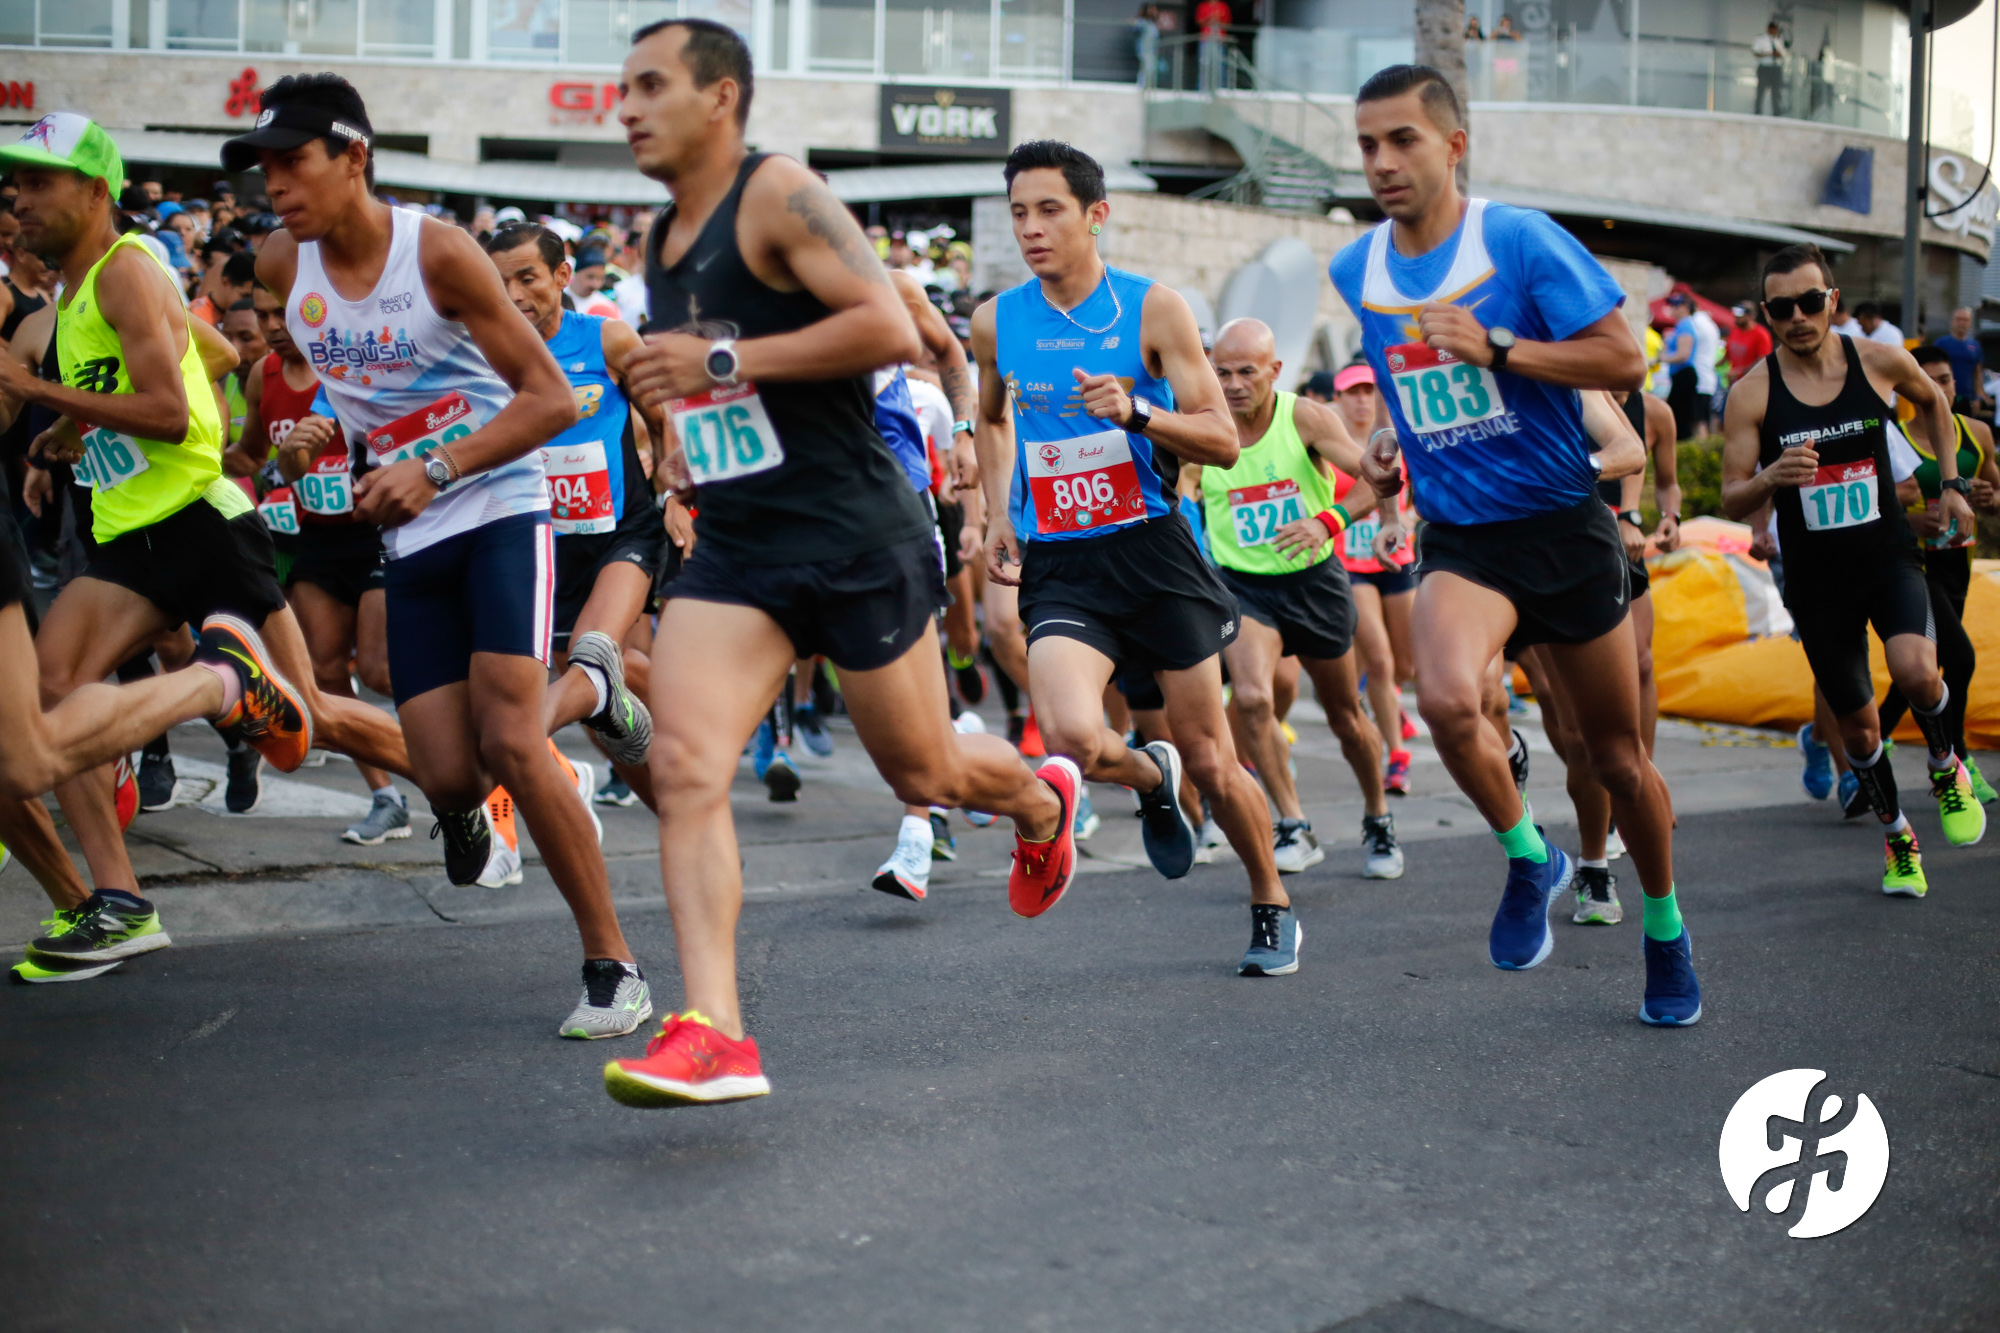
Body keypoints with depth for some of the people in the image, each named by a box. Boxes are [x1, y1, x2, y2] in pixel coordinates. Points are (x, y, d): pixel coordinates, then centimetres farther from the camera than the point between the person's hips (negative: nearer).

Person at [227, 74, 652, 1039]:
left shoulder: (438, 253, -15)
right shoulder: (282, 265, 2)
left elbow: (551, 398, -17)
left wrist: (437, 469, -26)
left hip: (500, 514, -5)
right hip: (409, 539, 5)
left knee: (510, 742, -18)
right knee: (447, 775, -4)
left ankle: (614, 967, -8)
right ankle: (472, 805, 37)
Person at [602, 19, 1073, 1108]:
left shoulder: (780, 194, -10)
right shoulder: (660, 242, 15)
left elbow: (891, 329, -22)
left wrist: (723, 360, -22)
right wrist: (680, 405, 16)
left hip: (857, 537, -6)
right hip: (733, 545, 7)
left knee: (923, 773, 8)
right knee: (683, 765, -14)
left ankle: (1042, 800, 44)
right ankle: (713, 1034, -16)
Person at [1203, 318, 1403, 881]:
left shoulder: (1305, 418, -12)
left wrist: (1330, 520, -33)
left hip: (1313, 581, 0)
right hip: (1242, 585, 0)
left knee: (1347, 718, 13)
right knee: (1250, 698, -26)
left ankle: (1378, 820, 38)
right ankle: (1293, 828, -13)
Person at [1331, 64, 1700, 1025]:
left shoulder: (1521, 241, -11)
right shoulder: (1355, 272, 5)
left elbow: (1626, 360, -14)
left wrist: (1493, 347, -23)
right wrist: (1387, 449, 9)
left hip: (1562, 524, -2)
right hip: (1459, 538, 2)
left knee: (1617, 757, 8)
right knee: (1447, 698, -30)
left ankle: (1665, 931, 34)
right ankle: (1528, 859, -2)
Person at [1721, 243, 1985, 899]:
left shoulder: (1881, 362, -5)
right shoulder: (1753, 392, -10)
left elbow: (1932, 402, 18)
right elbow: (1731, 501, -9)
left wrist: (1950, 482, 10)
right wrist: (1771, 477, -29)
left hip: (1888, 555, 0)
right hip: (1815, 576, 0)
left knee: (1916, 672, -27)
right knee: (1856, 723, 8)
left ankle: (1946, 770, 6)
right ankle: (1897, 838, 33)